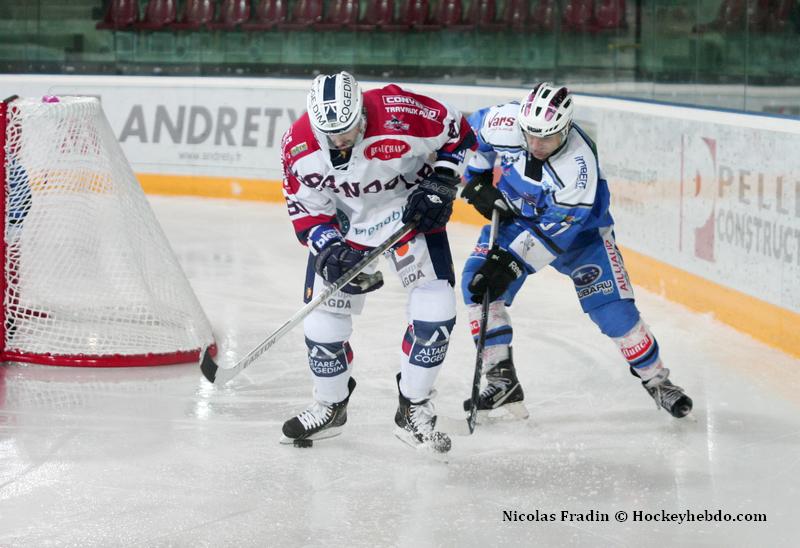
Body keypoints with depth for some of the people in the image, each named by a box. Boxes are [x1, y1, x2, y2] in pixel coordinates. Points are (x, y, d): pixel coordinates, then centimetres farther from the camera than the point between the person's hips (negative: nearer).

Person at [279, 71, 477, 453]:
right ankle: (330, 407, 25)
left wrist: (440, 184, -17)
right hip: (342, 223, 2)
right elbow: (305, 209, -10)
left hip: (411, 210, -2)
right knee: (324, 318, -1)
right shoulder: (298, 146, -22)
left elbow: (457, 133, -13)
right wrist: (331, 249, -24)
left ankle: (413, 412, 1)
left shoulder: (401, 113, -31)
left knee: (435, 306, -13)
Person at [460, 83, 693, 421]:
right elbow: (472, 134, -2)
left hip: (578, 228, -3)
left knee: (613, 307, -10)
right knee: (477, 284, -16)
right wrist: (476, 178, -9)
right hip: (514, 217, 4)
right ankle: (501, 384, -9)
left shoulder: (579, 164, -36)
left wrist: (512, 263, -39)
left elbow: (555, 229, -34)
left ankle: (656, 380, 13)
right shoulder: (504, 123, -27)